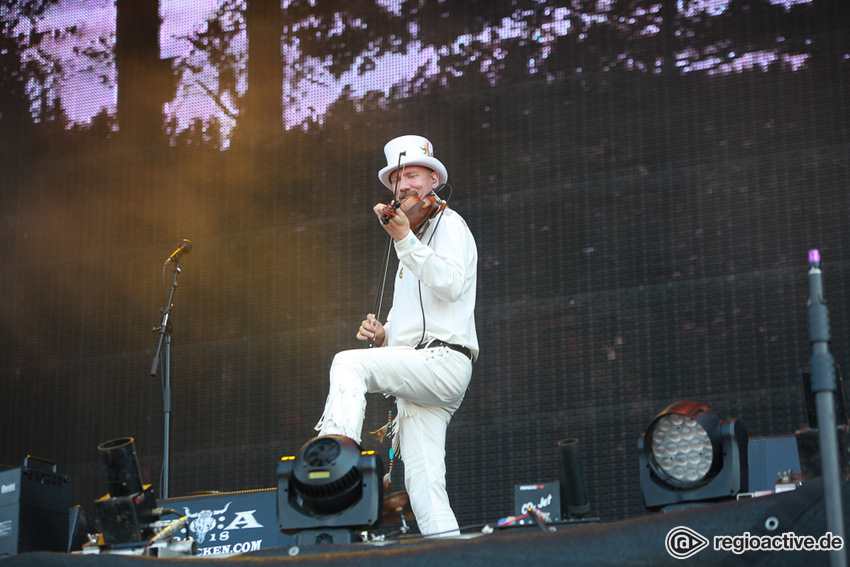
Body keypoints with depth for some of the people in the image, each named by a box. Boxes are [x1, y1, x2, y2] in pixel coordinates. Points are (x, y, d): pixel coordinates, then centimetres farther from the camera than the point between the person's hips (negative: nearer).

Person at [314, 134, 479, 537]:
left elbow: (451, 283, -17)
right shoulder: (417, 242, 31)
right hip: (419, 376, 9)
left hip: (443, 361, -9)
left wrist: (405, 240, -22)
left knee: (350, 364, -27)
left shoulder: (448, 224, 5)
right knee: (423, 485, -2)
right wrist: (382, 334, 12)